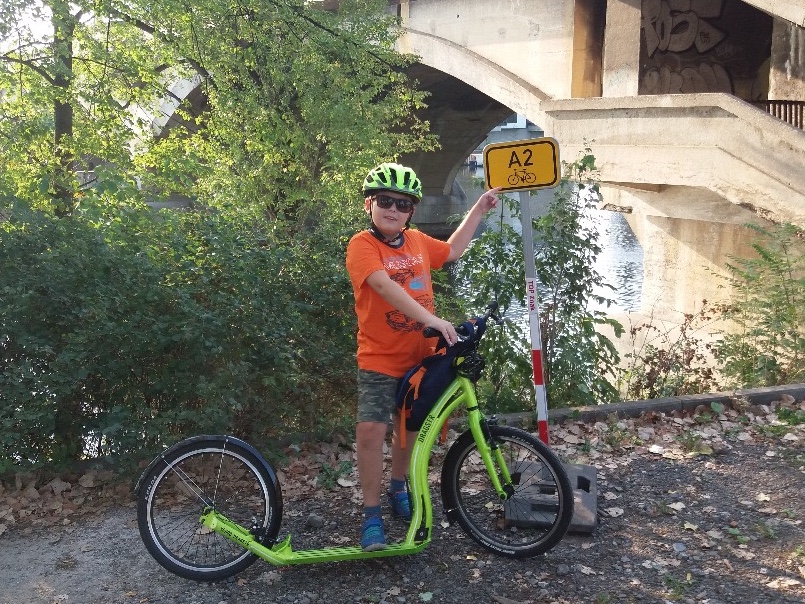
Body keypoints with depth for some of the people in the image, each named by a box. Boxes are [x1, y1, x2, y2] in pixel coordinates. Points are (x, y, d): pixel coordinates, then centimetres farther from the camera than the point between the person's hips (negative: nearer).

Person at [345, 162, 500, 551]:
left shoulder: (418, 242, 5)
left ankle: (398, 489, 41)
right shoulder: (362, 245, -14)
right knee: (371, 430, -15)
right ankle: (372, 515, 0)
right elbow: (386, 286, -29)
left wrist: (479, 210, 25)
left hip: (420, 356, 6)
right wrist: (432, 319, -39)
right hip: (379, 361, -6)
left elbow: (452, 250, 26)